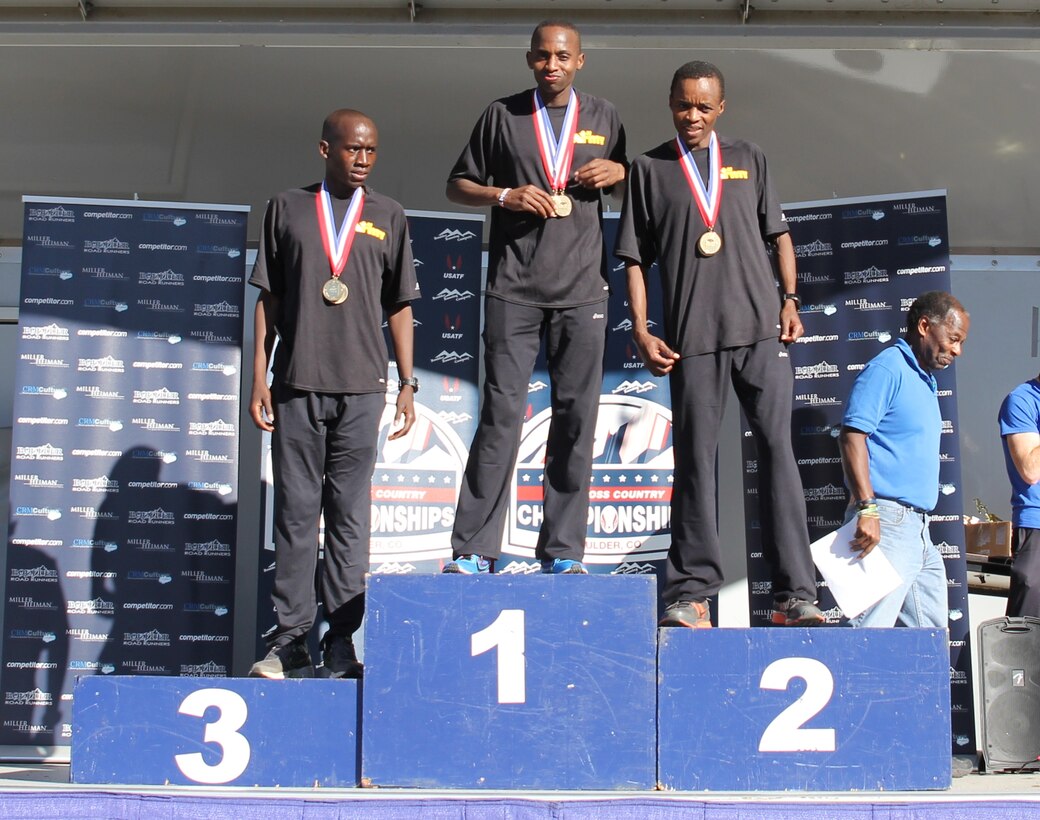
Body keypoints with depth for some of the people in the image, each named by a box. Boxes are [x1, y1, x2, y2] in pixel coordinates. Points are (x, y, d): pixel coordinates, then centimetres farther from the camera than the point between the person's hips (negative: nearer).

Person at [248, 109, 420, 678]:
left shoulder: (387, 216, 12)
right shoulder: (288, 209, 11)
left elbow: (400, 306, 12)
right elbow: (268, 299, 10)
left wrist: (407, 384, 5)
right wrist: (259, 379, 4)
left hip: (361, 388, 0)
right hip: (296, 385, 0)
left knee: (350, 515, 2)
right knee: (295, 512, 1)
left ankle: (341, 642, 7)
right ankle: (289, 640, 7)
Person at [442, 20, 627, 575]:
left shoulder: (602, 117, 13)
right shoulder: (502, 115, 9)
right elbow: (457, 186, 11)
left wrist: (618, 171, -1)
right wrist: (504, 195, -8)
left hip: (581, 290, 2)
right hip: (513, 289, -2)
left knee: (575, 418, 1)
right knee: (501, 414, -5)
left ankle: (562, 551, 8)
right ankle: (473, 549, -1)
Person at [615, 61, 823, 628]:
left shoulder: (747, 159, 17)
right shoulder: (649, 169, 12)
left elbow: (778, 232, 18)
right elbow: (635, 258, 9)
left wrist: (790, 298, 5)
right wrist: (640, 331, -1)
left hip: (761, 329, 1)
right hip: (692, 337, -1)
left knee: (777, 449, -4)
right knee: (695, 459, 1)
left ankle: (794, 594, -3)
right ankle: (690, 593, 6)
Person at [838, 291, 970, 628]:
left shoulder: (925, 381, 22)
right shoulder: (887, 368, -7)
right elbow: (852, 435, -18)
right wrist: (867, 508, -26)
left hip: (918, 526, 10)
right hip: (887, 522, -10)